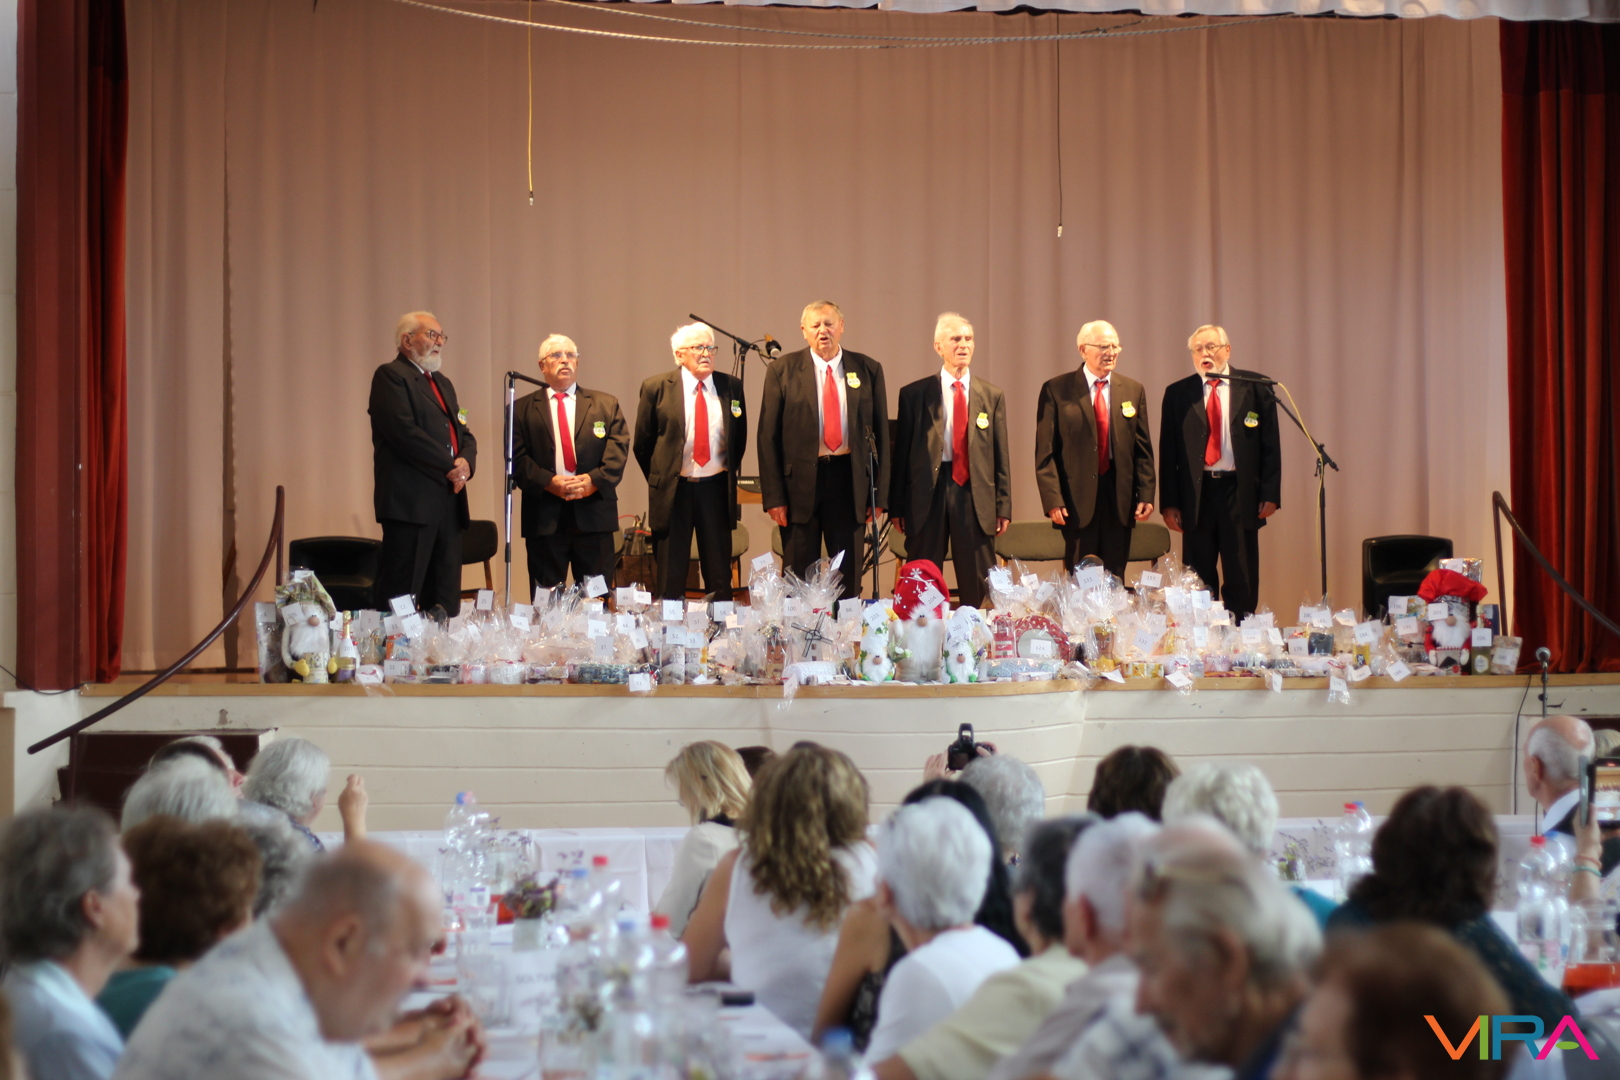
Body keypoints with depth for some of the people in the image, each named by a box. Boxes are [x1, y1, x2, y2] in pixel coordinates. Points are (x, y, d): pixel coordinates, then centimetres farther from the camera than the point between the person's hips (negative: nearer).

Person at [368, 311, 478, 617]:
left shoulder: (442, 383, 25)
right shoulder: (391, 376, -3)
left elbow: (464, 434, 22)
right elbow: (404, 431, -15)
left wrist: (466, 462, -2)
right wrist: (450, 466, -12)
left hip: (448, 501, 9)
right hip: (411, 502, -9)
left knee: (445, 602, 6)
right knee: (401, 595, -10)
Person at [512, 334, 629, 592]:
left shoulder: (606, 405, 14)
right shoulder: (522, 409, 10)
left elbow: (618, 450, 2)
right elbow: (517, 458, 0)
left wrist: (594, 480, -14)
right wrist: (548, 482, -15)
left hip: (593, 514, 1)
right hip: (544, 516, -1)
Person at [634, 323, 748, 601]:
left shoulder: (731, 387, 5)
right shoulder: (656, 388, -1)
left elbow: (740, 439, 17)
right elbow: (642, 443, 7)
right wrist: (659, 479, 9)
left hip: (716, 490, 2)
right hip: (673, 491, -2)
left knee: (720, 577, 5)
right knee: (670, 580, 2)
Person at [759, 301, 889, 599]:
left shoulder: (868, 370, 6)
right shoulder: (782, 371, 1)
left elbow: (881, 432, 8)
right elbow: (768, 436, 0)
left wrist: (879, 494, 2)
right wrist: (773, 497, -7)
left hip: (850, 482, 1)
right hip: (800, 482, -1)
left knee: (849, 578, 6)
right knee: (799, 578, 3)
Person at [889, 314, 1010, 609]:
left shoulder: (992, 396, 10)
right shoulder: (913, 394, 4)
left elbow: (1001, 455, 10)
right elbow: (900, 453, 4)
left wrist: (1003, 506, 4)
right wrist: (896, 507, 1)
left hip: (976, 495, 1)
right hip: (927, 495, -1)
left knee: (977, 589, 3)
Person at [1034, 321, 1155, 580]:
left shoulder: (1133, 391, 10)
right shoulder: (1056, 390, 0)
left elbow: (1143, 449, 9)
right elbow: (1045, 452, -3)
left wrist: (1146, 495, 0)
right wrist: (1052, 500, -11)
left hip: (1120, 500, 3)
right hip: (1077, 500, -3)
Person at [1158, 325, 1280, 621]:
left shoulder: (1255, 387, 4)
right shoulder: (1178, 394, 7)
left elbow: (1270, 442, 3)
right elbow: (1168, 452, 6)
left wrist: (1270, 493, -5)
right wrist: (1169, 503, -1)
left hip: (1240, 494, -1)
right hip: (1196, 494, 1)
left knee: (1242, 581, 2)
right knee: (1198, 581, 5)